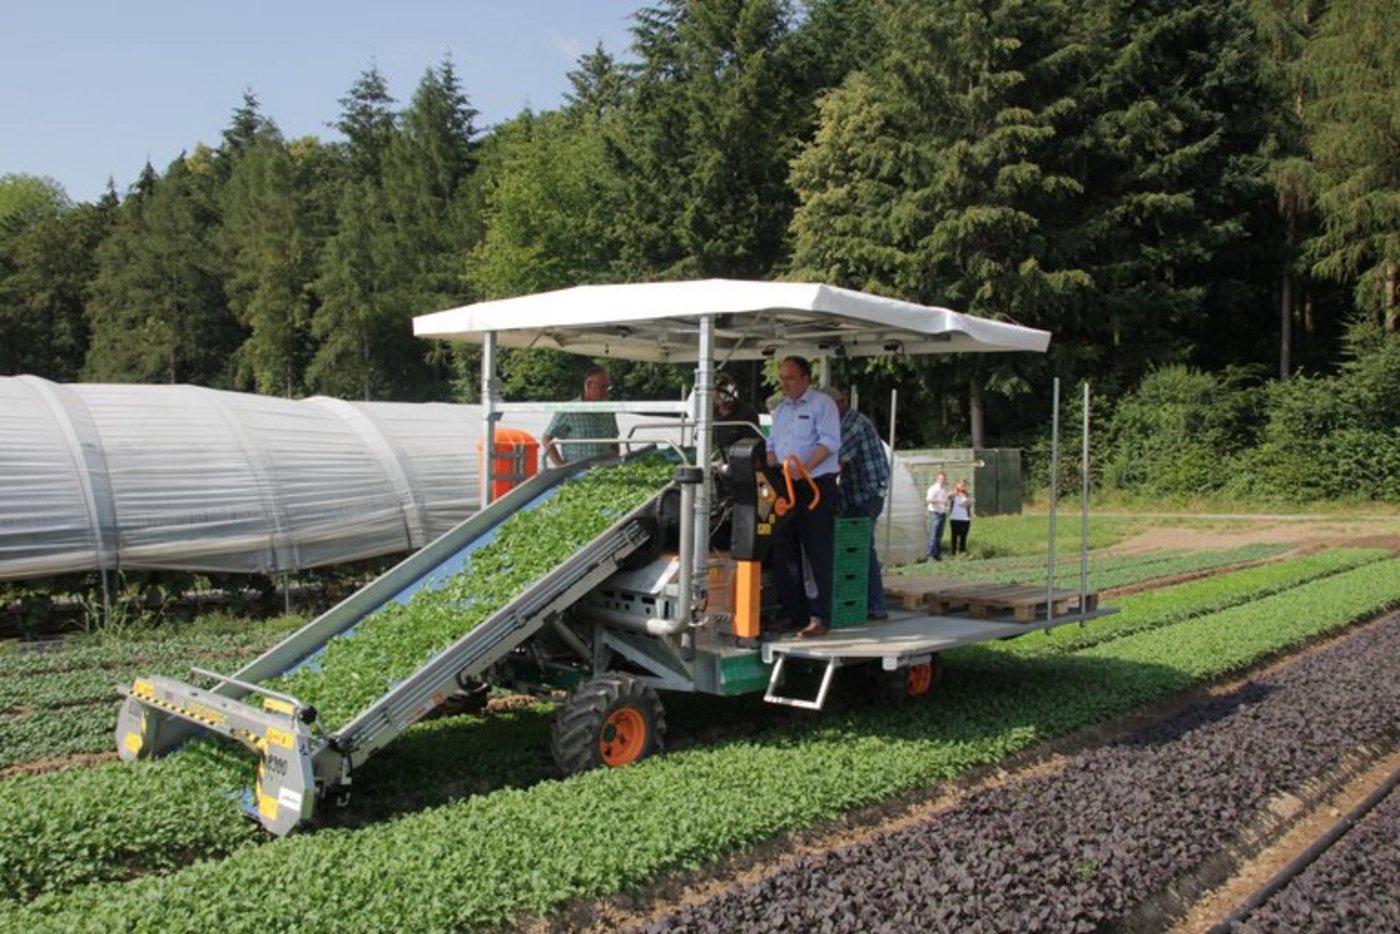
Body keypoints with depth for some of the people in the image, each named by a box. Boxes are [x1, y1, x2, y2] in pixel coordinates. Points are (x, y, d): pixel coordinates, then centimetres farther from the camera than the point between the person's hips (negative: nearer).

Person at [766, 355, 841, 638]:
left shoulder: (822, 404, -4)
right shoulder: (780, 410, 18)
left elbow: (829, 442, -15)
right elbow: (772, 445, 19)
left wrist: (803, 468, -27)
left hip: (816, 487, -7)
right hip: (785, 489, 7)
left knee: (818, 554, -7)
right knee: (784, 551, 8)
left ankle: (819, 617, -6)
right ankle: (791, 612, 16)